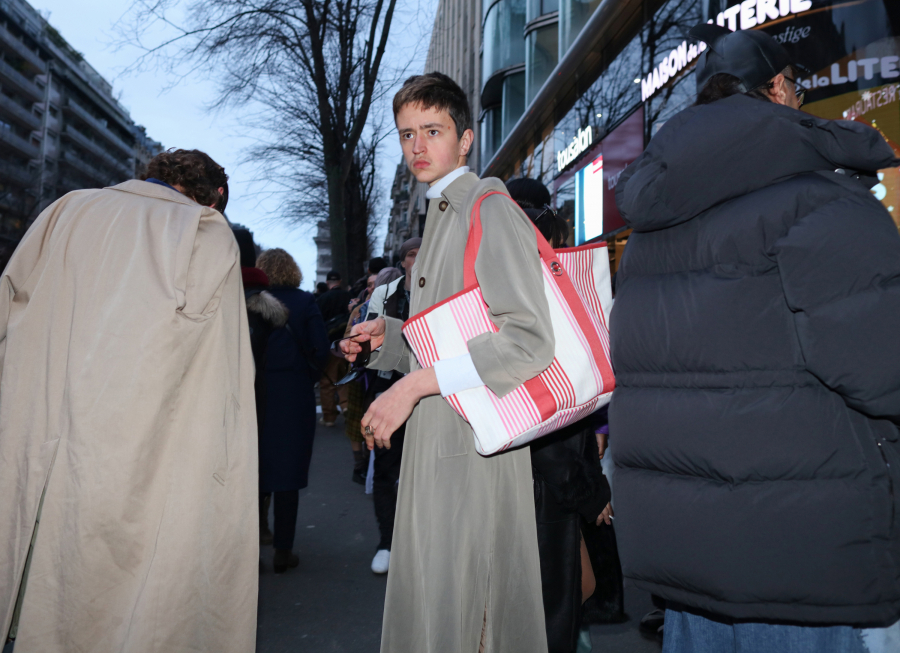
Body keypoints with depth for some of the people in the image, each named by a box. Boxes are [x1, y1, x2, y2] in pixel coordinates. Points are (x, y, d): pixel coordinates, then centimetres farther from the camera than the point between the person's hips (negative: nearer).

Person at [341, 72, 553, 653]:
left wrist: (415, 385, -22)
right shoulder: (444, 215, 19)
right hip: (436, 435, 9)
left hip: (472, 437, -9)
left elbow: (529, 339, -22)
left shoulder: (490, 209, -11)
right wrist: (388, 336, 10)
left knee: (447, 606, -4)